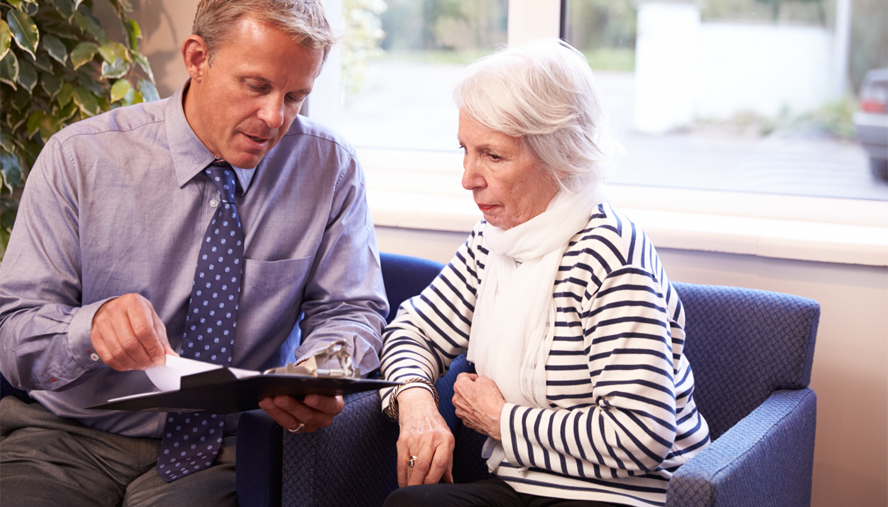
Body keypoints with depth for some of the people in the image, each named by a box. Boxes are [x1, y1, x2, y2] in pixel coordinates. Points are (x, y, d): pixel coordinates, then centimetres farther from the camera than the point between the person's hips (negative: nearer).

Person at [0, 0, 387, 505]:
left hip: (218, 454, 0)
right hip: (69, 436, 0)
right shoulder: (79, 157, -6)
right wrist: (91, 326, -30)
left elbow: (350, 311, 2)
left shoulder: (332, 169, -1)